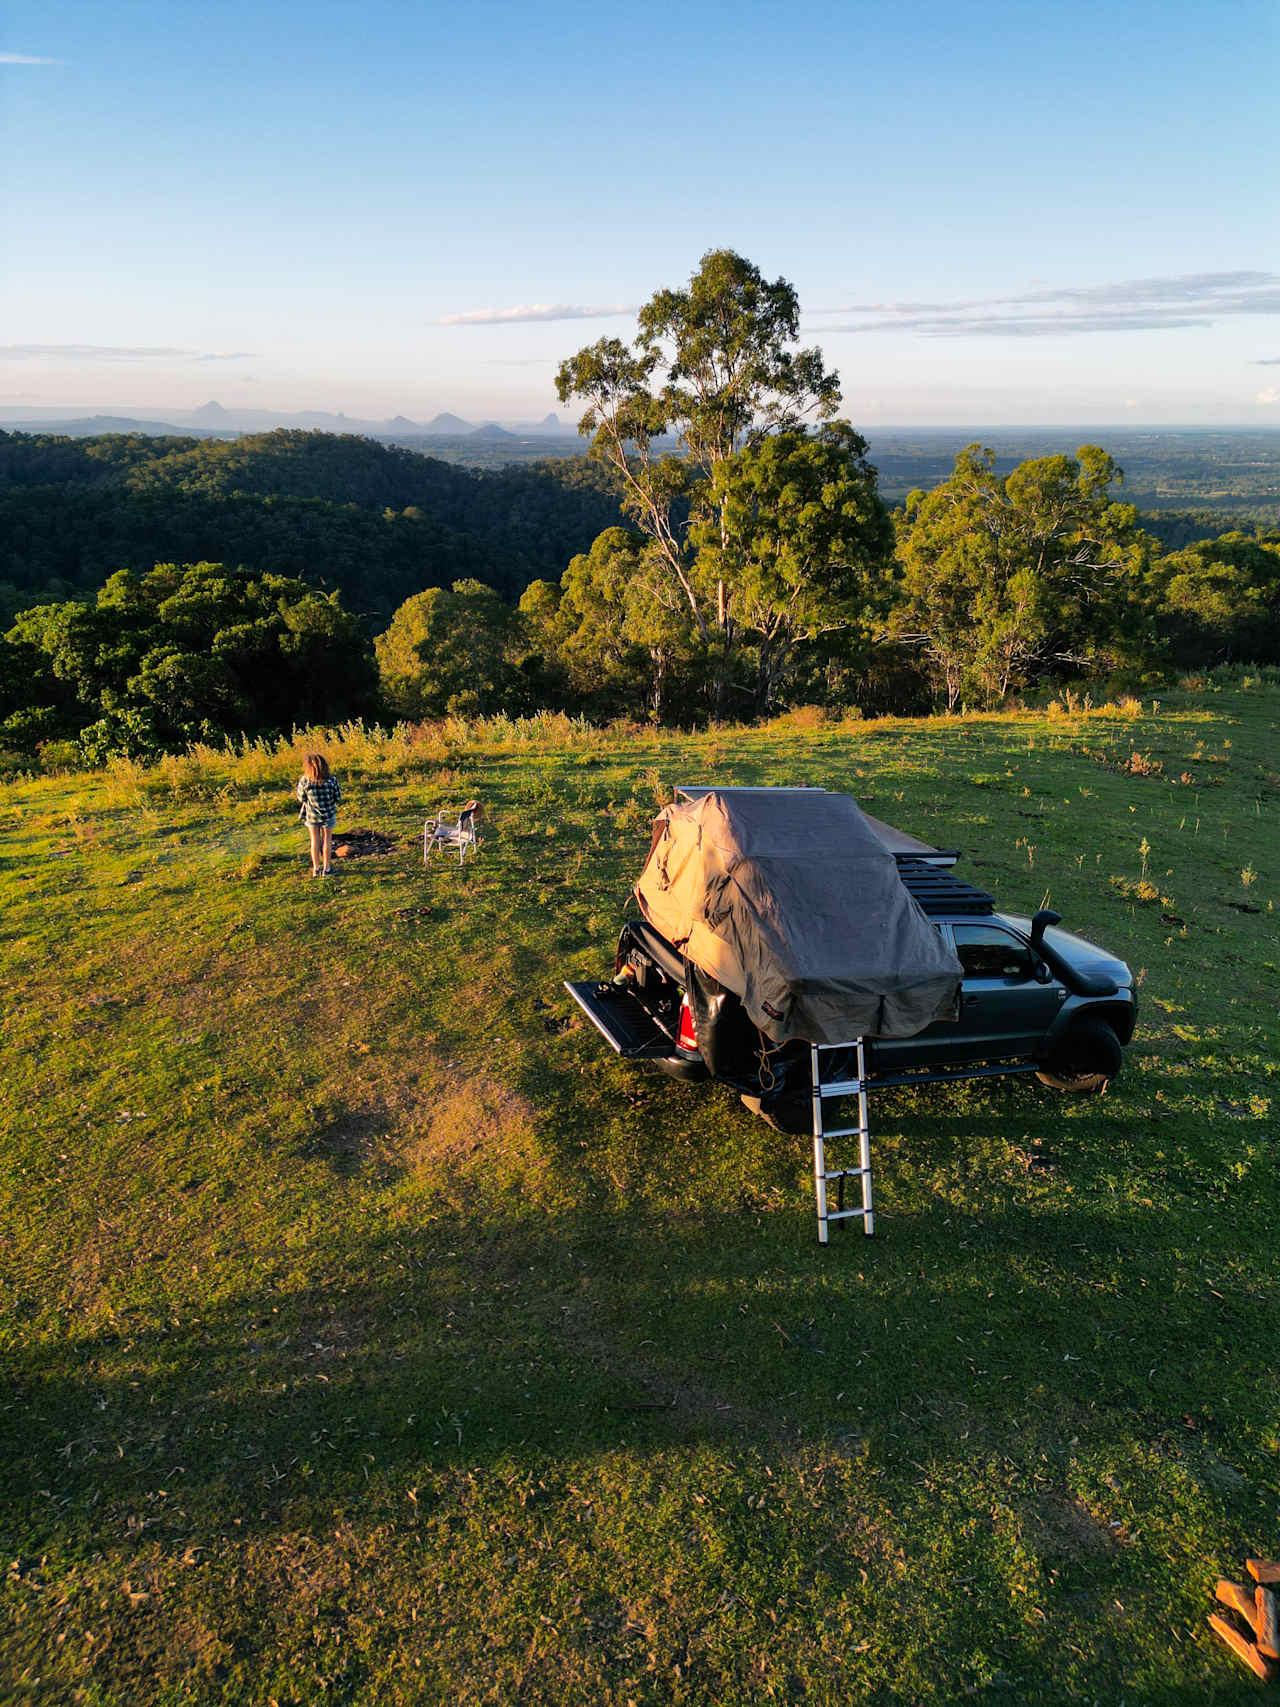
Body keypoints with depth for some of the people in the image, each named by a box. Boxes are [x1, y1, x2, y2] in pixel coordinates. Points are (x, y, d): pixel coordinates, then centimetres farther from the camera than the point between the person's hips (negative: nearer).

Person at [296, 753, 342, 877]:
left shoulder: (304, 781, -20)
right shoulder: (331, 780, -21)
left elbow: (301, 798, -6)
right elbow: (338, 797, -9)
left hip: (311, 815, 1)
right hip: (328, 815, -1)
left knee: (315, 841, 18)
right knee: (327, 841, 15)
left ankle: (316, 869, 27)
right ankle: (326, 869, 23)